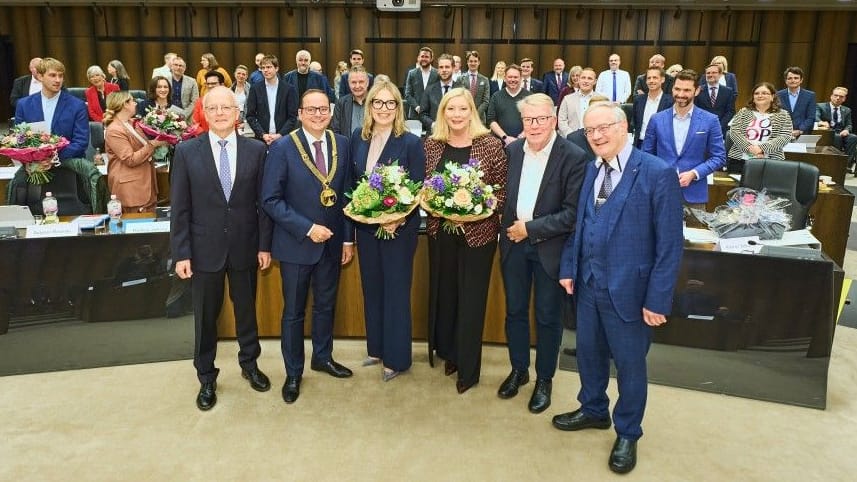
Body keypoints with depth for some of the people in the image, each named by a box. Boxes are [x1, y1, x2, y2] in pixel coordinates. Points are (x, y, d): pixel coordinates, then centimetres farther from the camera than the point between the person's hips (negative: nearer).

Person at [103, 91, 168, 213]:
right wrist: (153, 144, -17)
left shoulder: (131, 123, 14)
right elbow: (130, 160, -18)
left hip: (146, 184, 9)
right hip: (130, 189, -9)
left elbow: (142, 146, 26)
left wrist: (157, 141, 7)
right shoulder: (114, 131, -13)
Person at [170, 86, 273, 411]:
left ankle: (249, 364, 38)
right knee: (205, 317, 11)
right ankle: (206, 378, 30)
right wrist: (181, 253, -6)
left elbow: (263, 201, 1)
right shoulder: (186, 151, -4)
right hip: (205, 249, -1)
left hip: (245, 248, 1)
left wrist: (265, 245, -1)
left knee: (247, 310, 16)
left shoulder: (256, 150, -2)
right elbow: (180, 207, -4)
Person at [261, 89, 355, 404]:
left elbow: (347, 193, 5)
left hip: (332, 243, 4)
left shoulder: (342, 145, 0)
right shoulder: (283, 148, -11)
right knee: (294, 311, 10)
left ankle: (323, 357, 40)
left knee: (326, 305, 19)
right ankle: (293, 372, 28)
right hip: (296, 244, -3)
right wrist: (307, 229, -20)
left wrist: (348, 238, 3)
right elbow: (271, 199, -13)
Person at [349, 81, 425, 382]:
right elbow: (353, 181, 12)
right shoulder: (358, 138, 3)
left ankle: (397, 358, 20)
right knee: (371, 287, 16)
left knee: (396, 290, 5)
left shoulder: (411, 143, -12)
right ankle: (376, 348, 34)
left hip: (398, 227, -5)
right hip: (365, 225, 5)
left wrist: (399, 219, -24)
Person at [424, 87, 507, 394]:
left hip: (478, 232, -3)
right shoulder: (431, 145, 2)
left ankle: (468, 368, 20)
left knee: (471, 297, 5)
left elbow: (502, 189, -6)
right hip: (440, 230, 4)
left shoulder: (491, 145, -8)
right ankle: (449, 352, 36)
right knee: (443, 292, 15)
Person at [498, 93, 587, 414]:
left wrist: (531, 228, -17)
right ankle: (518, 370, 36)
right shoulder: (512, 150, 2)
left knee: (547, 317, 10)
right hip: (514, 243, 4)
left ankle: (544, 379, 30)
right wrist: (508, 227, -1)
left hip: (549, 247, -4)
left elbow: (572, 213, -18)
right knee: (515, 311, 16)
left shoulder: (573, 157, -14)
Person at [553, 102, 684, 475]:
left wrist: (658, 299, -15)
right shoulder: (590, 170, 5)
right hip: (588, 284, 6)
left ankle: (627, 433, 34)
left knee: (629, 363, 12)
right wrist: (569, 267, 5)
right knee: (588, 352, 20)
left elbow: (670, 243, -15)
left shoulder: (658, 173, -16)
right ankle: (593, 410, 45)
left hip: (628, 289, -5)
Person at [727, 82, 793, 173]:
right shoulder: (743, 112, 13)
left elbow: (785, 137, 1)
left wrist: (762, 148, -13)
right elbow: (734, 132, 2)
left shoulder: (783, 115, 11)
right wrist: (750, 147, -12)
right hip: (740, 159, 0)